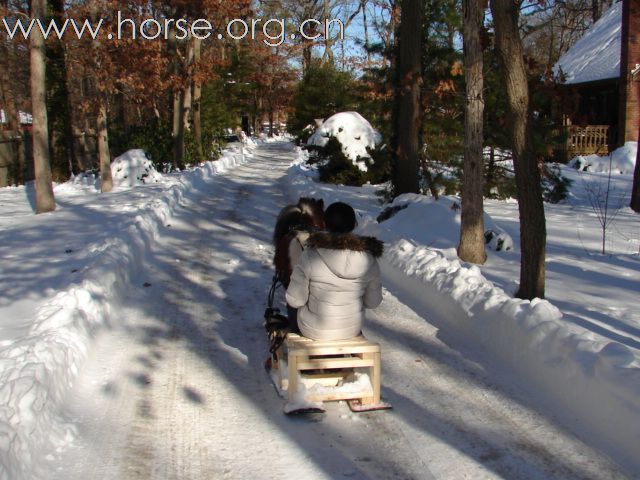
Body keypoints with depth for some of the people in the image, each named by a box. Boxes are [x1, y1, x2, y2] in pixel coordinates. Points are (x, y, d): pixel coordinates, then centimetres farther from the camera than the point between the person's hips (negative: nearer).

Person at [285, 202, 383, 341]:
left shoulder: (310, 256, -23)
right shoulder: (368, 259, -16)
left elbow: (294, 301, -16)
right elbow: (373, 302, -4)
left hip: (314, 330, -2)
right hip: (352, 329, 2)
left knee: (297, 307, 30)